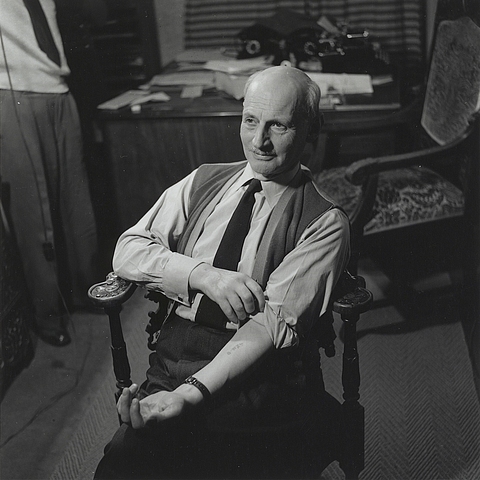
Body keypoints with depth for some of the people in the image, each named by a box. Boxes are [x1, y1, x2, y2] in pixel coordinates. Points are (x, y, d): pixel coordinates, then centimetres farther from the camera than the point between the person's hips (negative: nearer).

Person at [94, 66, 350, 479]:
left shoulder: (325, 222, 0)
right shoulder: (204, 182, 14)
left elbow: (275, 323, -12)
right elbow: (128, 250, 7)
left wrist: (189, 393, -24)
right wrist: (204, 275, -11)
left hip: (254, 372, -3)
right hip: (172, 354, 4)